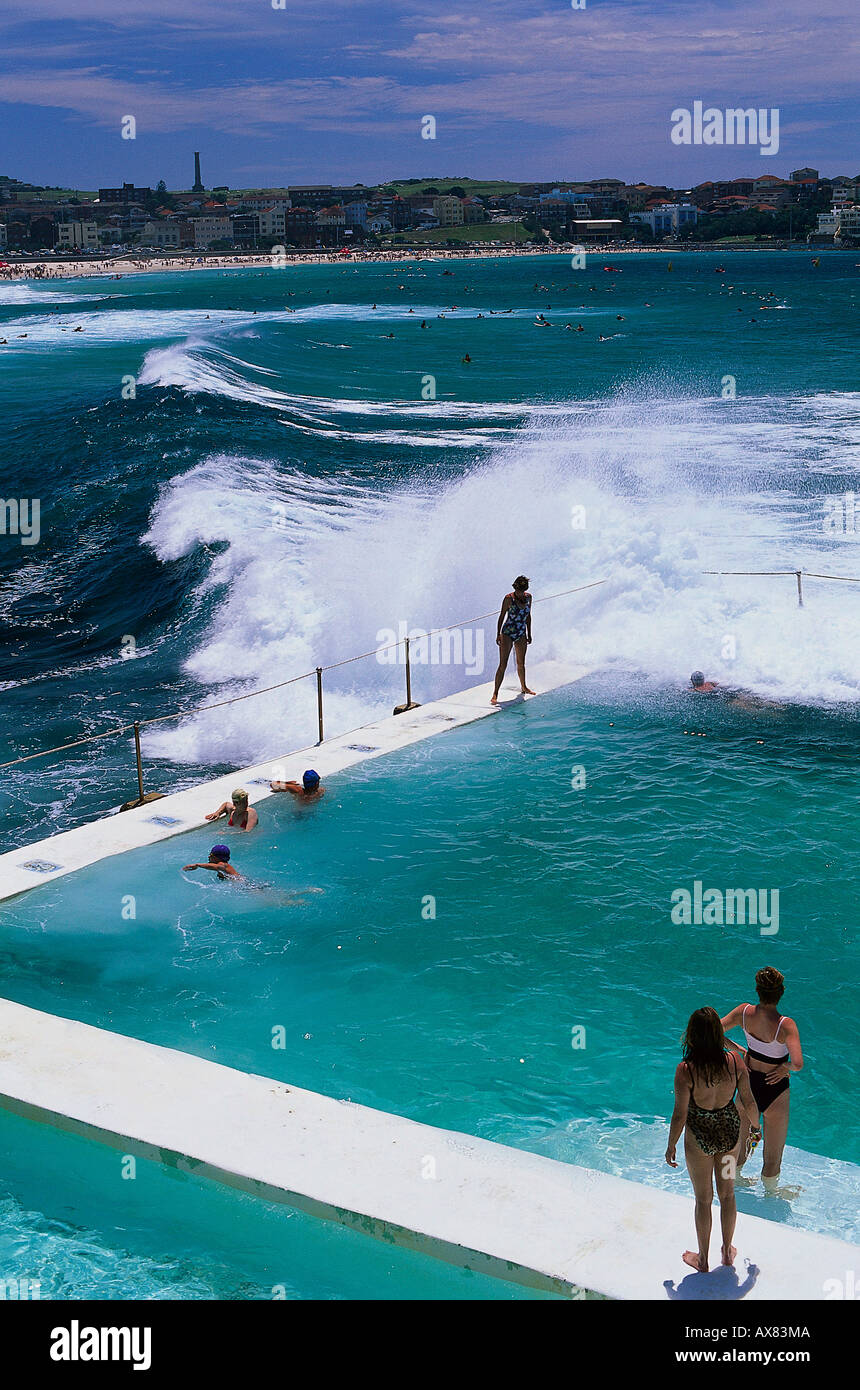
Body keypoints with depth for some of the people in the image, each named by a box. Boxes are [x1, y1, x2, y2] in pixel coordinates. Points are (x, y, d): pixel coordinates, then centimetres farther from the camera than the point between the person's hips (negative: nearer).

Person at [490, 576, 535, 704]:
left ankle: (523, 687, 40)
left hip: (521, 634, 5)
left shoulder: (528, 597, 3)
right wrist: (498, 634, -11)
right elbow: (502, 616, -7)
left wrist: (529, 634, 16)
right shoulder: (509, 598, -12)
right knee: (503, 664, -10)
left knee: (521, 663, 19)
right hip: (507, 633, -5)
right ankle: (495, 694, -9)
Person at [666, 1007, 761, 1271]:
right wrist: (755, 1125, 16)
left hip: (699, 1137, -3)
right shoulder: (735, 1063, -17)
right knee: (727, 1194, 23)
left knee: (703, 1200, 16)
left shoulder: (685, 1070, -27)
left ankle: (703, 1259, 32)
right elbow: (749, 1102, -4)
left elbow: (680, 1115, -19)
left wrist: (671, 1146, -4)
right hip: (730, 1132, 3)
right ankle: (727, 1252, 40)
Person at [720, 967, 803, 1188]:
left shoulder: (744, 1012, -15)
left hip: (747, 1085, 5)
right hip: (774, 1091, -5)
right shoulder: (785, 1025, -27)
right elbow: (798, 1064, -36)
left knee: (740, 1142, 29)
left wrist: (736, 1049, 1)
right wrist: (786, 1067, -15)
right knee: (773, 1154, 19)